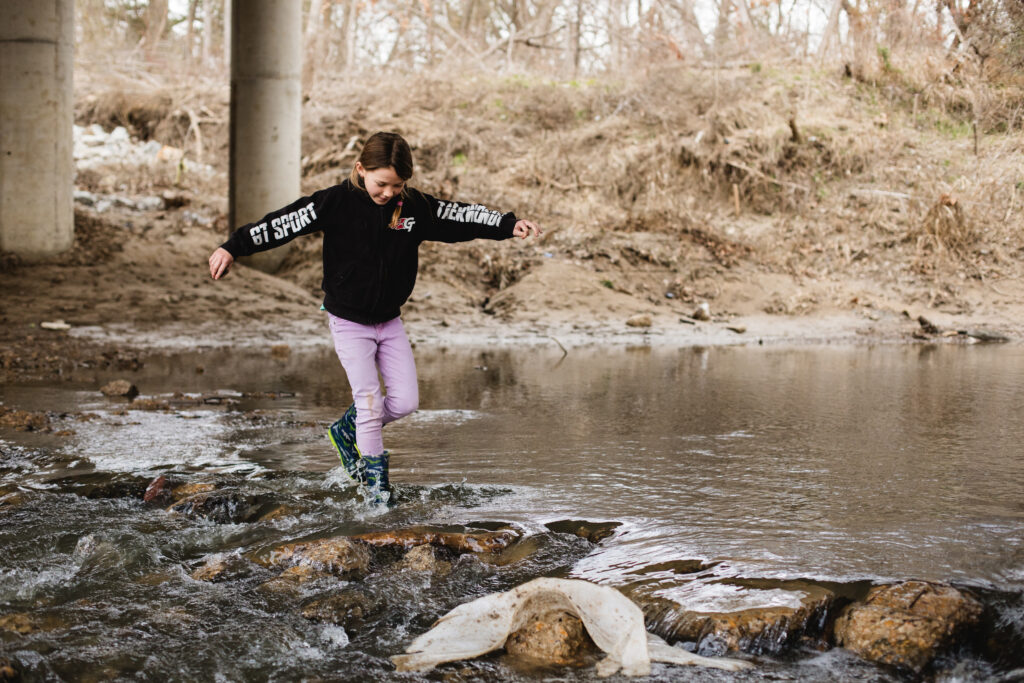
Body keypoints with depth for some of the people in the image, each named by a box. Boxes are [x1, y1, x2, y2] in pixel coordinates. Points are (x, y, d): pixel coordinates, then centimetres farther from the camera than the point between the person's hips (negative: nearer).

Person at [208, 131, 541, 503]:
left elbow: (461, 216, 1)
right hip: (349, 321, -4)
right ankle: (375, 475, 10)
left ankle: (347, 431, 26)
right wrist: (233, 247, -21)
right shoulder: (336, 202, -17)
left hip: (390, 320, 4)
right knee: (369, 400, -7)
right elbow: (285, 222, -17)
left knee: (405, 400, 2)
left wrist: (510, 224, -2)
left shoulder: (415, 207, -6)